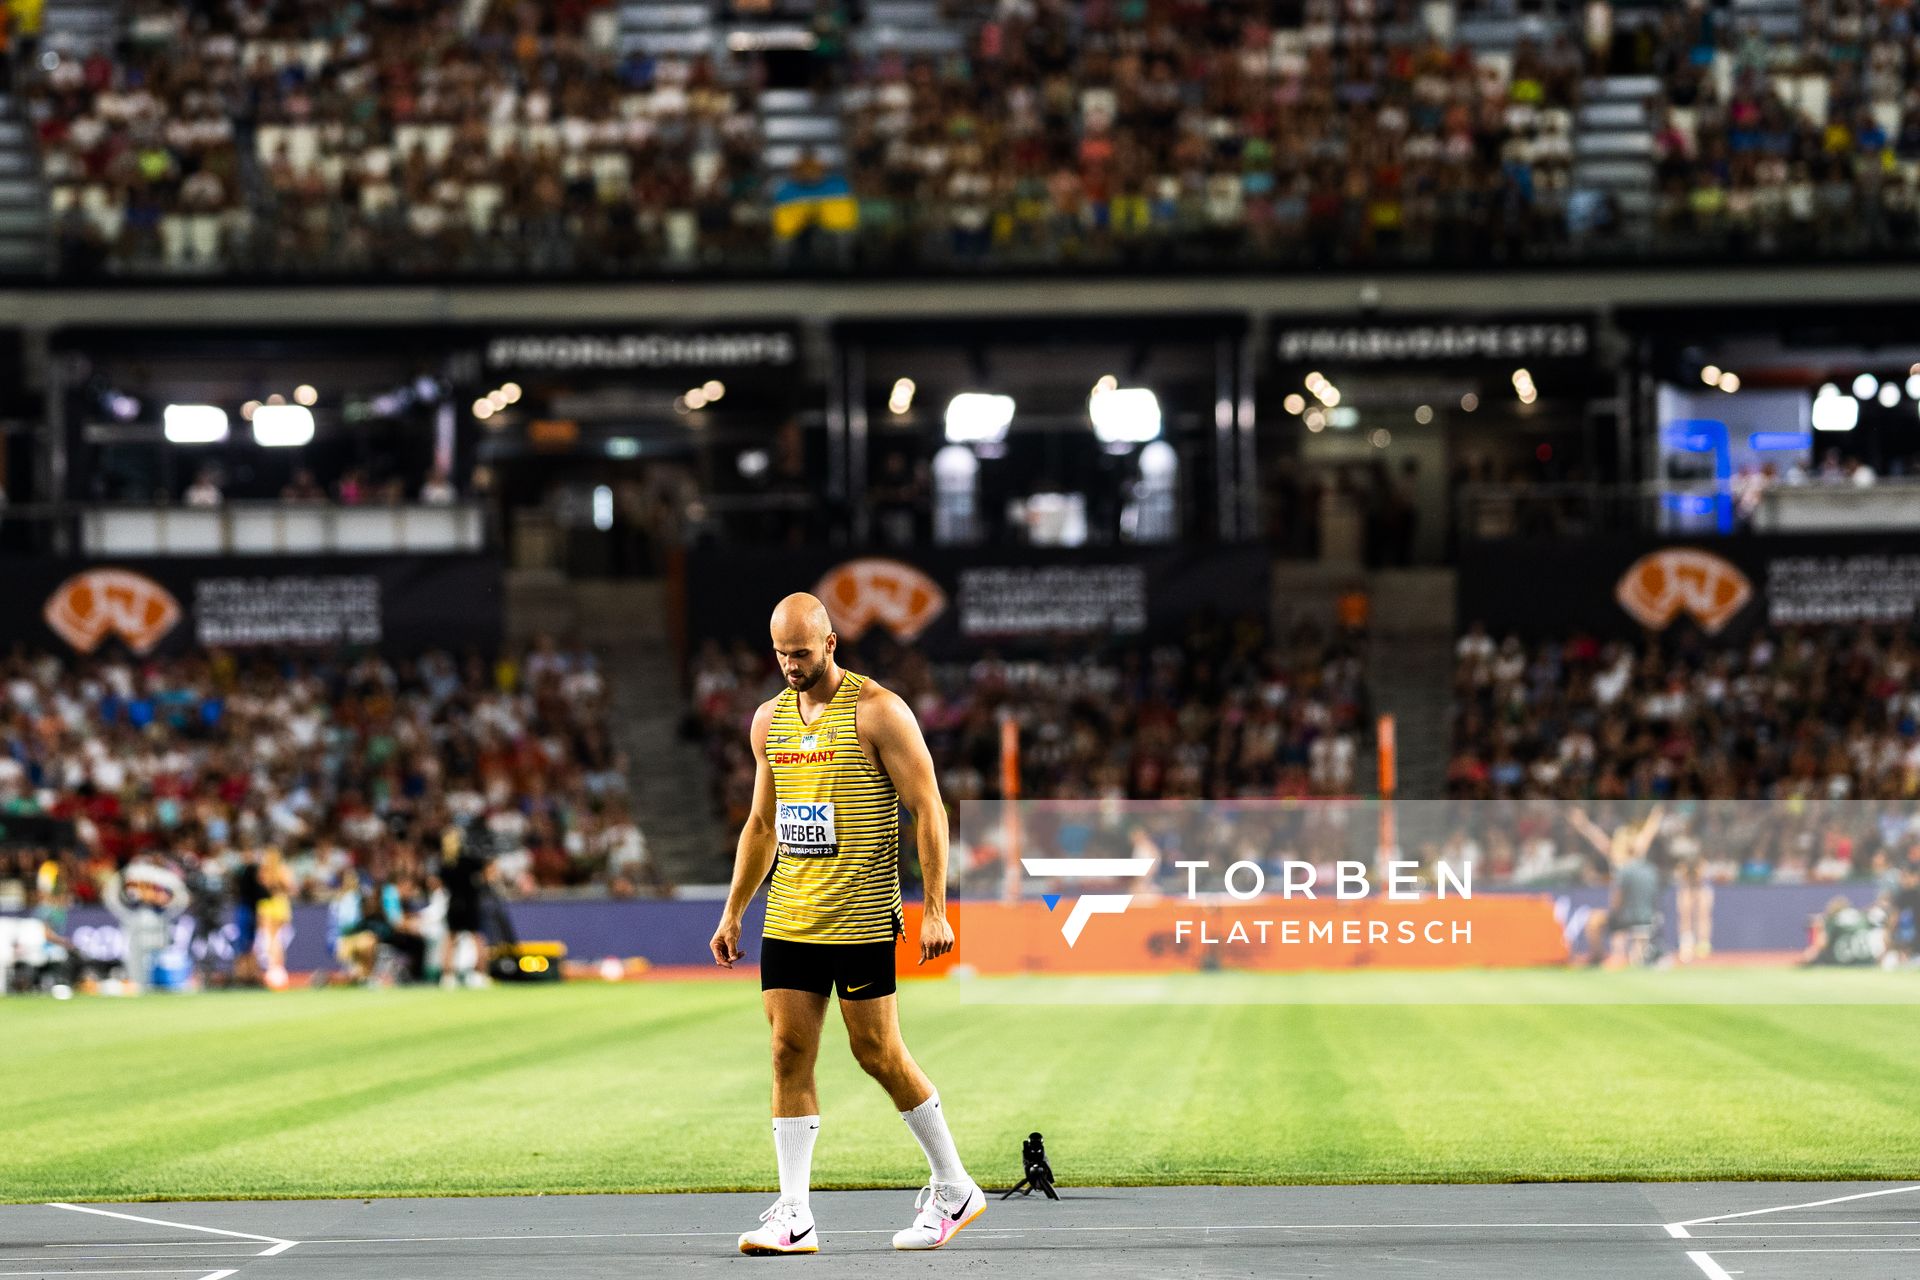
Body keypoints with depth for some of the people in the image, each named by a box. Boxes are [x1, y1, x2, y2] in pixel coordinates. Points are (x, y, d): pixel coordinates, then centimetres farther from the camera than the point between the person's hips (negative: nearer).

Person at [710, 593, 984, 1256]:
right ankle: (793, 1217, -2)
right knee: (790, 1053, -1)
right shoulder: (770, 719, 12)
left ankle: (955, 1188, 14)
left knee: (878, 1052, -2)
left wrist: (935, 909, -14)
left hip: (861, 917, -6)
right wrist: (733, 911, 18)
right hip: (788, 920, 6)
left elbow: (928, 810, -8)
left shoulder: (877, 711, -8)